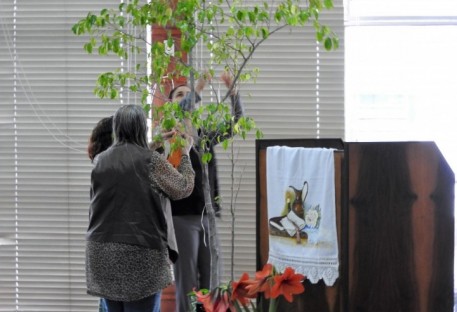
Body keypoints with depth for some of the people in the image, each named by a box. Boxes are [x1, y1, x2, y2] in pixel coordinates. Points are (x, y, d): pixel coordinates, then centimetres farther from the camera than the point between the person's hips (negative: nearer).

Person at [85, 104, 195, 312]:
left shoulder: (100, 161, 6)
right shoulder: (150, 160, -8)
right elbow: (183, 188, 1)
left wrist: (155, 145, 31)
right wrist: (185, 154, 15)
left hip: (103, 249, 5)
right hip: (139, 251, -5)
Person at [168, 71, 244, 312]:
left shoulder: (206, 132, 13)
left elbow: (236, 119, 6)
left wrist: (232, 90, -10)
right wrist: (198, 88, -34)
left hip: (208, 214, 5)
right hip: (183, 215, -5)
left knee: (211, 280, 6)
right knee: (187, 281, -3)